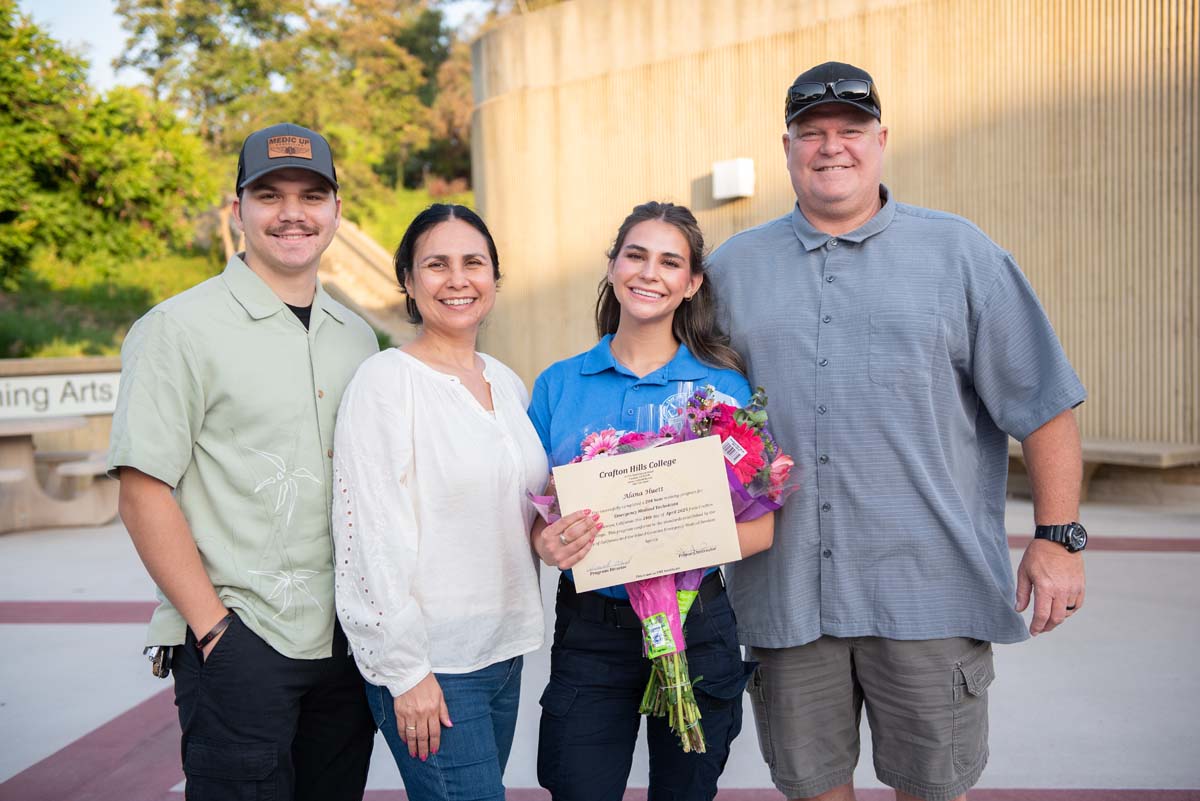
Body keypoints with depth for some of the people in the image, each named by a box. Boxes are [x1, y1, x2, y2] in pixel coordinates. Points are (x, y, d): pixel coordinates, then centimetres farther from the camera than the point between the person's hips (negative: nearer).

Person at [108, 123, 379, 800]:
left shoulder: (357, 337, 11)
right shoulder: (179, 328, -6)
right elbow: (144, 492, -10)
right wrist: (215, 629, -13)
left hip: (350, 642, 6)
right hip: (240, 643, -5)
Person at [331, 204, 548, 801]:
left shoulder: (508, 384, 10)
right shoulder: (385, 380, -10)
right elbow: (373, 534, -14)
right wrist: (405, 671, -16)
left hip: (503, 652, 7)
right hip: (429, 663, -6)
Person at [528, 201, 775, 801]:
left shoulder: (725, 387, -3)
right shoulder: (558, 385, 2)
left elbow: (763, 523, -4)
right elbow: (533, 511, 5)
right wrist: (547, 543, -19)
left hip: (695, 629, 0)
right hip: (589, 630, 0)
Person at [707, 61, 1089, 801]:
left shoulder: (959, 253, 3)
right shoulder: (734, 266, 9)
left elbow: (1042, 401, 2)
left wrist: (1058, 537, -3)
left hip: (928, 591, -1)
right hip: (785, 593, 2)